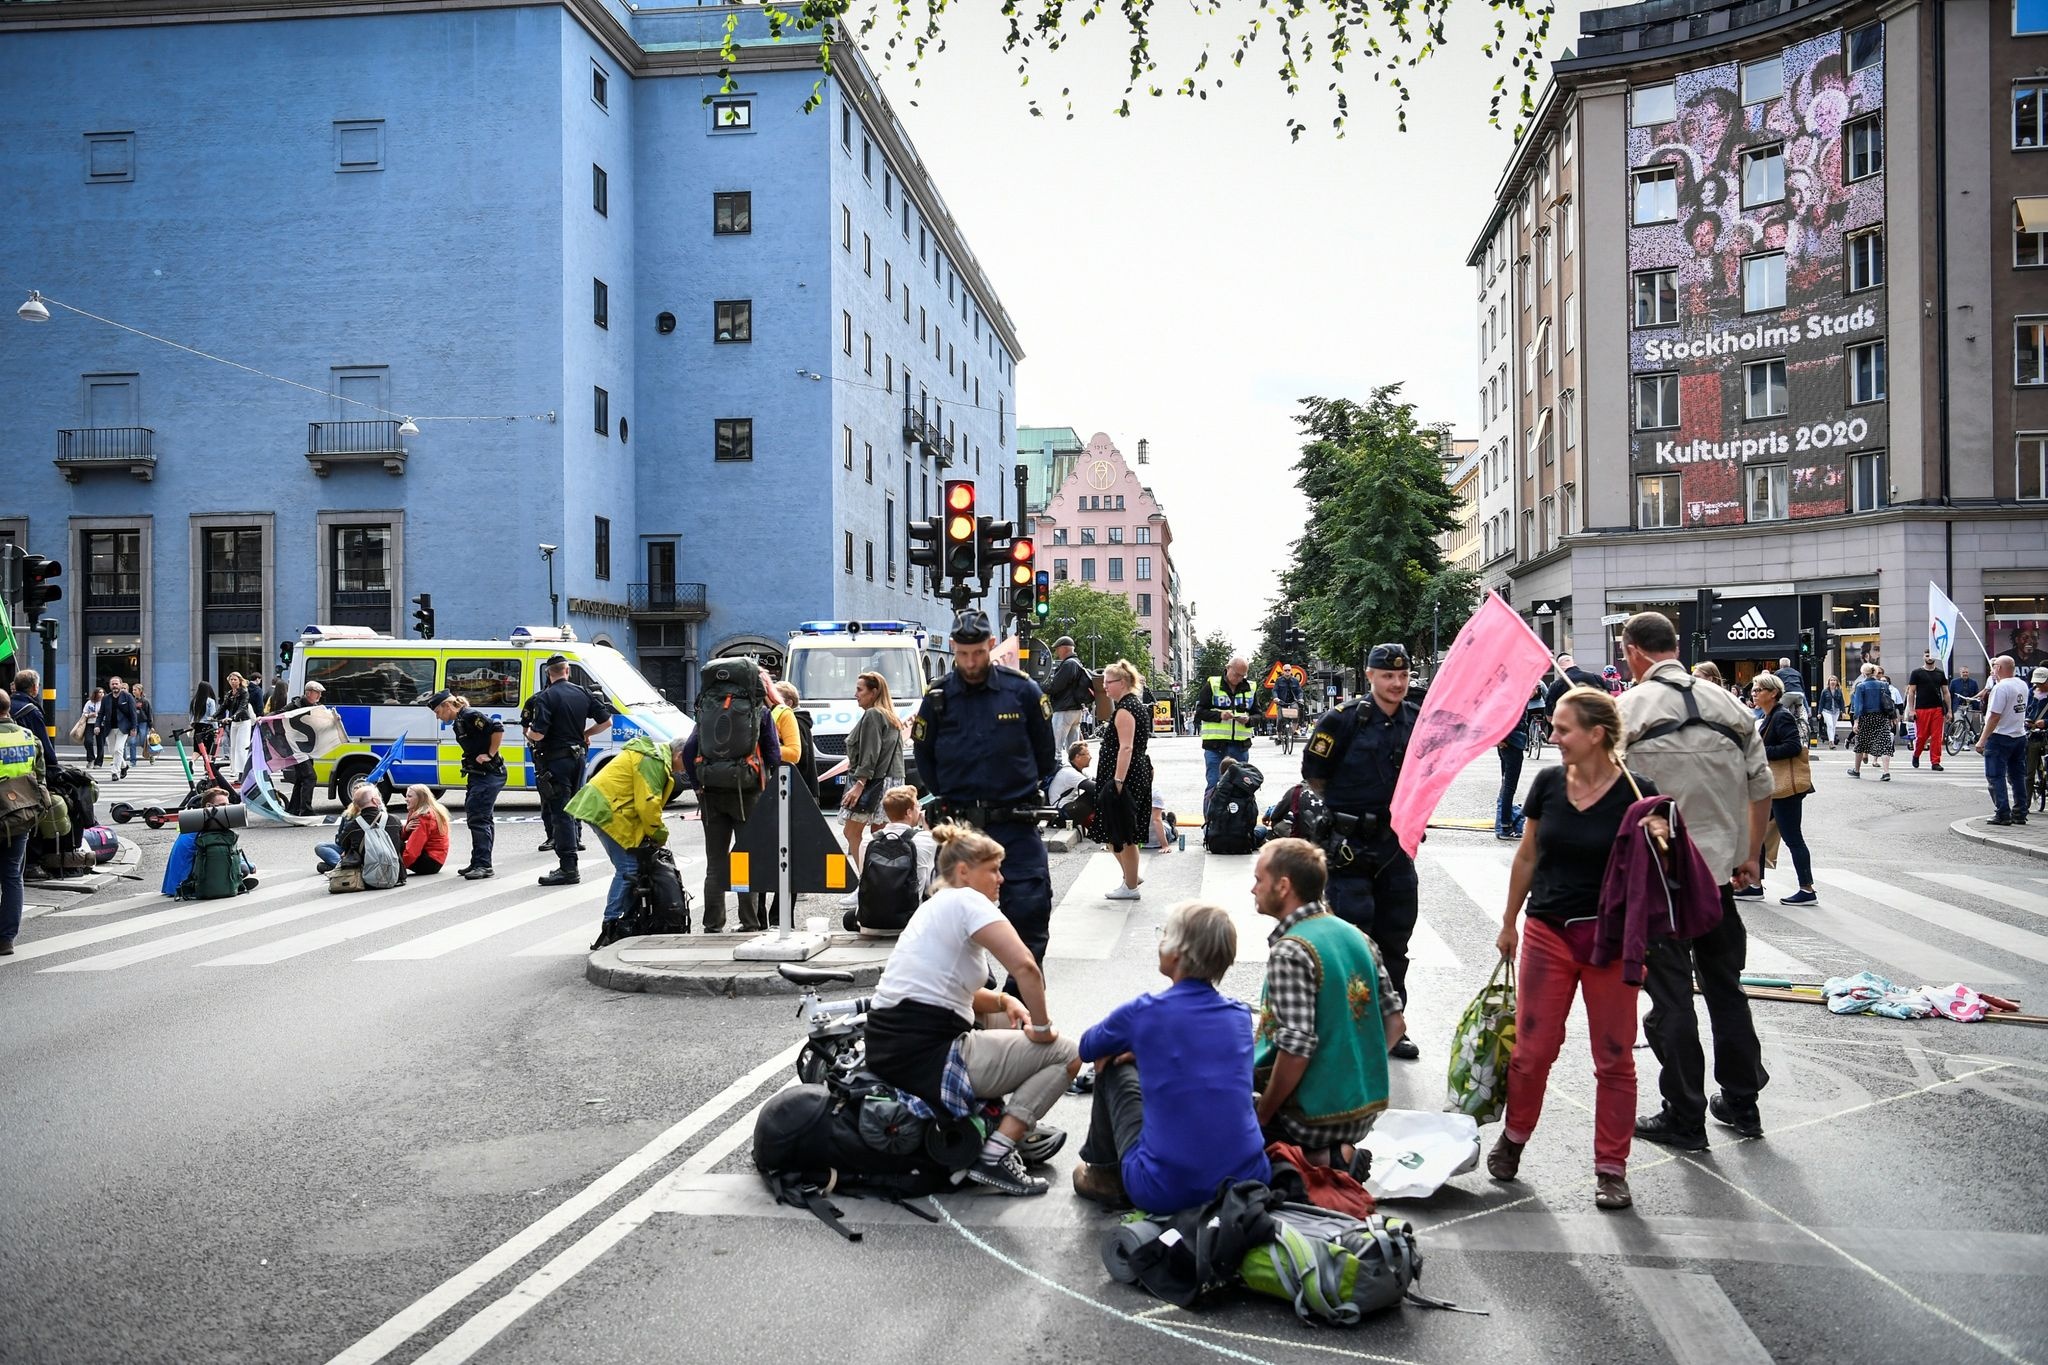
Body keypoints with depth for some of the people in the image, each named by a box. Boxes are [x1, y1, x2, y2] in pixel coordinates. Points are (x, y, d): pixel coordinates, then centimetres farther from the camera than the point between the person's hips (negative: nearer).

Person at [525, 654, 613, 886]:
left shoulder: (546, 697, -13)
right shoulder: (583, 693, 6)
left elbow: (538, 734, -20)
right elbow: (606, 720, 7)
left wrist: (528, 732, 2)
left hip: (556, 760, -6)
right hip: (578, 757, 6)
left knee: (560, 812, -5)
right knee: (570, 810, 16)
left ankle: (568, 868, -8)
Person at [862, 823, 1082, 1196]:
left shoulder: (937, 906, 18)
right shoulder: (966, 900, -10)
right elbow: (1026, 967, -22)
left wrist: (1003, 1000, 9)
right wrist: (1041, 1027, -9)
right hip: (927, 1057, -10)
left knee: (1002, 1016, 32)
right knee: (1066, 1054, 2)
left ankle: (1011, 1133, 24)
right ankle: (996, 1156, -6)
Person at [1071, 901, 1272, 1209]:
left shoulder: (1142, 1013, -8)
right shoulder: (1240, 1015, 3)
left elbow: (1088, 1048, 14)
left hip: (1166, 1193, -4)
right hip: (1248, 1181, 4)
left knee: (1114, 1066, 19)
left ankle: (1103, 1173, 33)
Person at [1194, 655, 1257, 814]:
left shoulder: (1250, 688, 9)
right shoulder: (1212, 685, -1)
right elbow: (1199, 711, -1)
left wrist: (1248, 720, -8)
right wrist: (1219, 715, -17)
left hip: (1240, 746, 3)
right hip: (1215, 745, -3)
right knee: (1213, 786, -3)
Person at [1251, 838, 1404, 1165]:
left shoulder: (1289, 953, -20)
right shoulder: (1357, 936, 5)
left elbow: (1296, 1051, -25)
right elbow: (1395, 1024, 8)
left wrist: (1261, 1116, -13)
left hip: (1315, 1117, -8)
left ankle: (1319, 1161, -3)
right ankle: (1340, 1152, 10)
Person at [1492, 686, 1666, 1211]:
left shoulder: (1636, 794, -9)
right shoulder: (1548, 783, 1)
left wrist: (1657, 841, -24)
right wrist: (1510, 922, 16)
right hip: (1547, 933, 3)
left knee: (1614, 1056, 5)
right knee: (1533, 1047, 7)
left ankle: (1611, 1168, 18)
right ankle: (1513, 1137, 31)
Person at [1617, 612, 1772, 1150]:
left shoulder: (1628, 708, -11)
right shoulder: (1728, 705, 5)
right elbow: (1762, 789, 9)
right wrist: (1750, 857, 19)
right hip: (1719, 870, 5)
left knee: (1671, 997, 4)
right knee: (1726, 987, 18)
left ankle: (1684, 1120, 12)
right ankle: (1742, 1104, 29)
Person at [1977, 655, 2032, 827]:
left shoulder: (2001, 687, -18)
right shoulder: (2023, 685, 7)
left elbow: (1994, 716, -20)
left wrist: (1982, 740, -16)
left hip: (2000, 737, -8)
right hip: (2020, 736, 8)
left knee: (1996, 777, -3)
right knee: (2017, 776, 14)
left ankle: (2002, 814, -7)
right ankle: (2020, 814, 18)